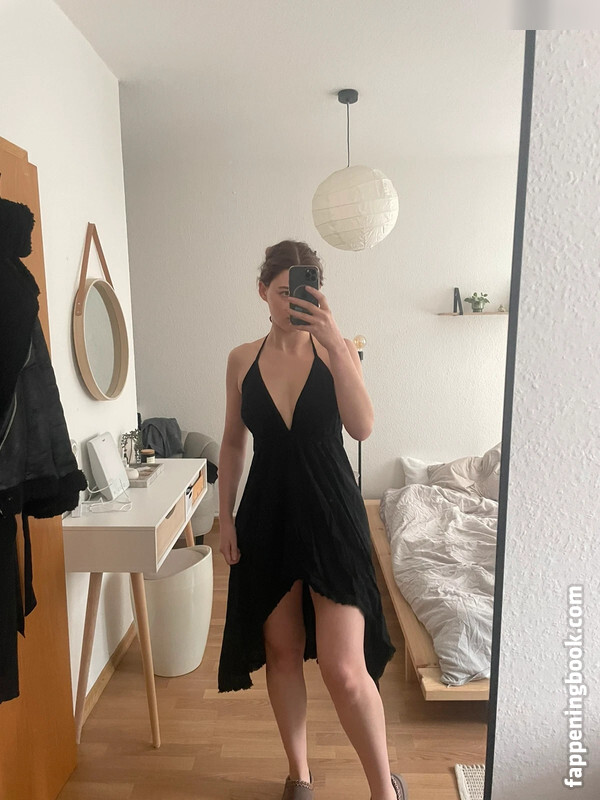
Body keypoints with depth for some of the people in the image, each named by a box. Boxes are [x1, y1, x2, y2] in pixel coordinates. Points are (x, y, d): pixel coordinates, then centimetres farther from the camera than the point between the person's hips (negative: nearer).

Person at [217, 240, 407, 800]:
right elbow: (233, 443, 8)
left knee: (344, 669, -4)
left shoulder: (337, 350, -5)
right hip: (268, 513, 3)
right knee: (281, 651, 15)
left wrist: (335, 344, -28)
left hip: (331, 513, -2)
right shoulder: (242, 360, 2)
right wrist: (225, 517, 5)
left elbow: (362, 428, -20)